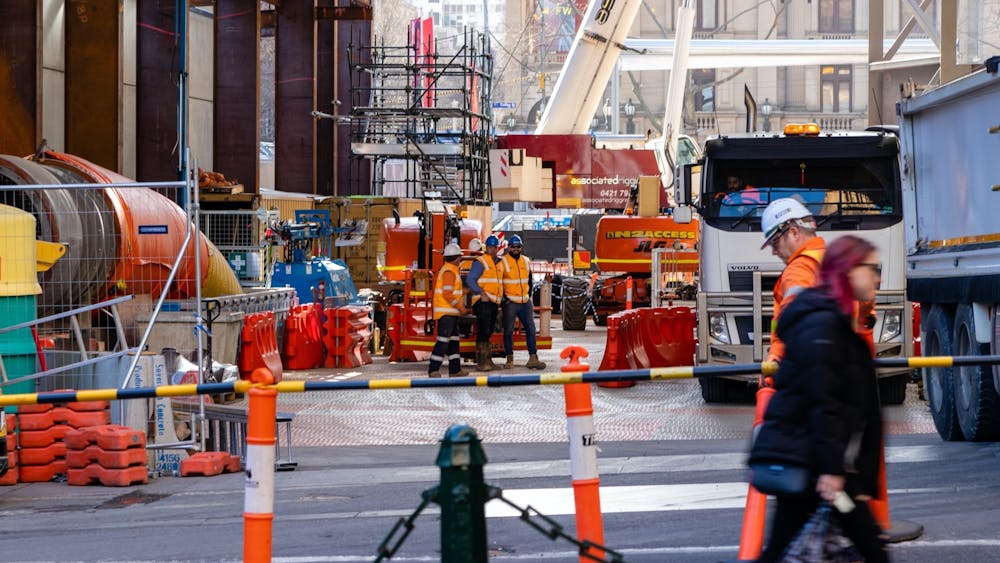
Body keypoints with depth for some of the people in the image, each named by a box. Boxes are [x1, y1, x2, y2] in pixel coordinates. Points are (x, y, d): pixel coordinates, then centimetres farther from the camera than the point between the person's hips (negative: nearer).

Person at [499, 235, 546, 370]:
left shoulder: (526, 261, 11)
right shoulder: (503, 262, -6)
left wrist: (529, 295, 11)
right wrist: (504, 297, -10)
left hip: (525, 303, 5)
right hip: (510, 302, -5)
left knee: (530, 329, 2)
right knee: (508, 331, -1)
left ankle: (533, 358, 5)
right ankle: (509, 360, 4)